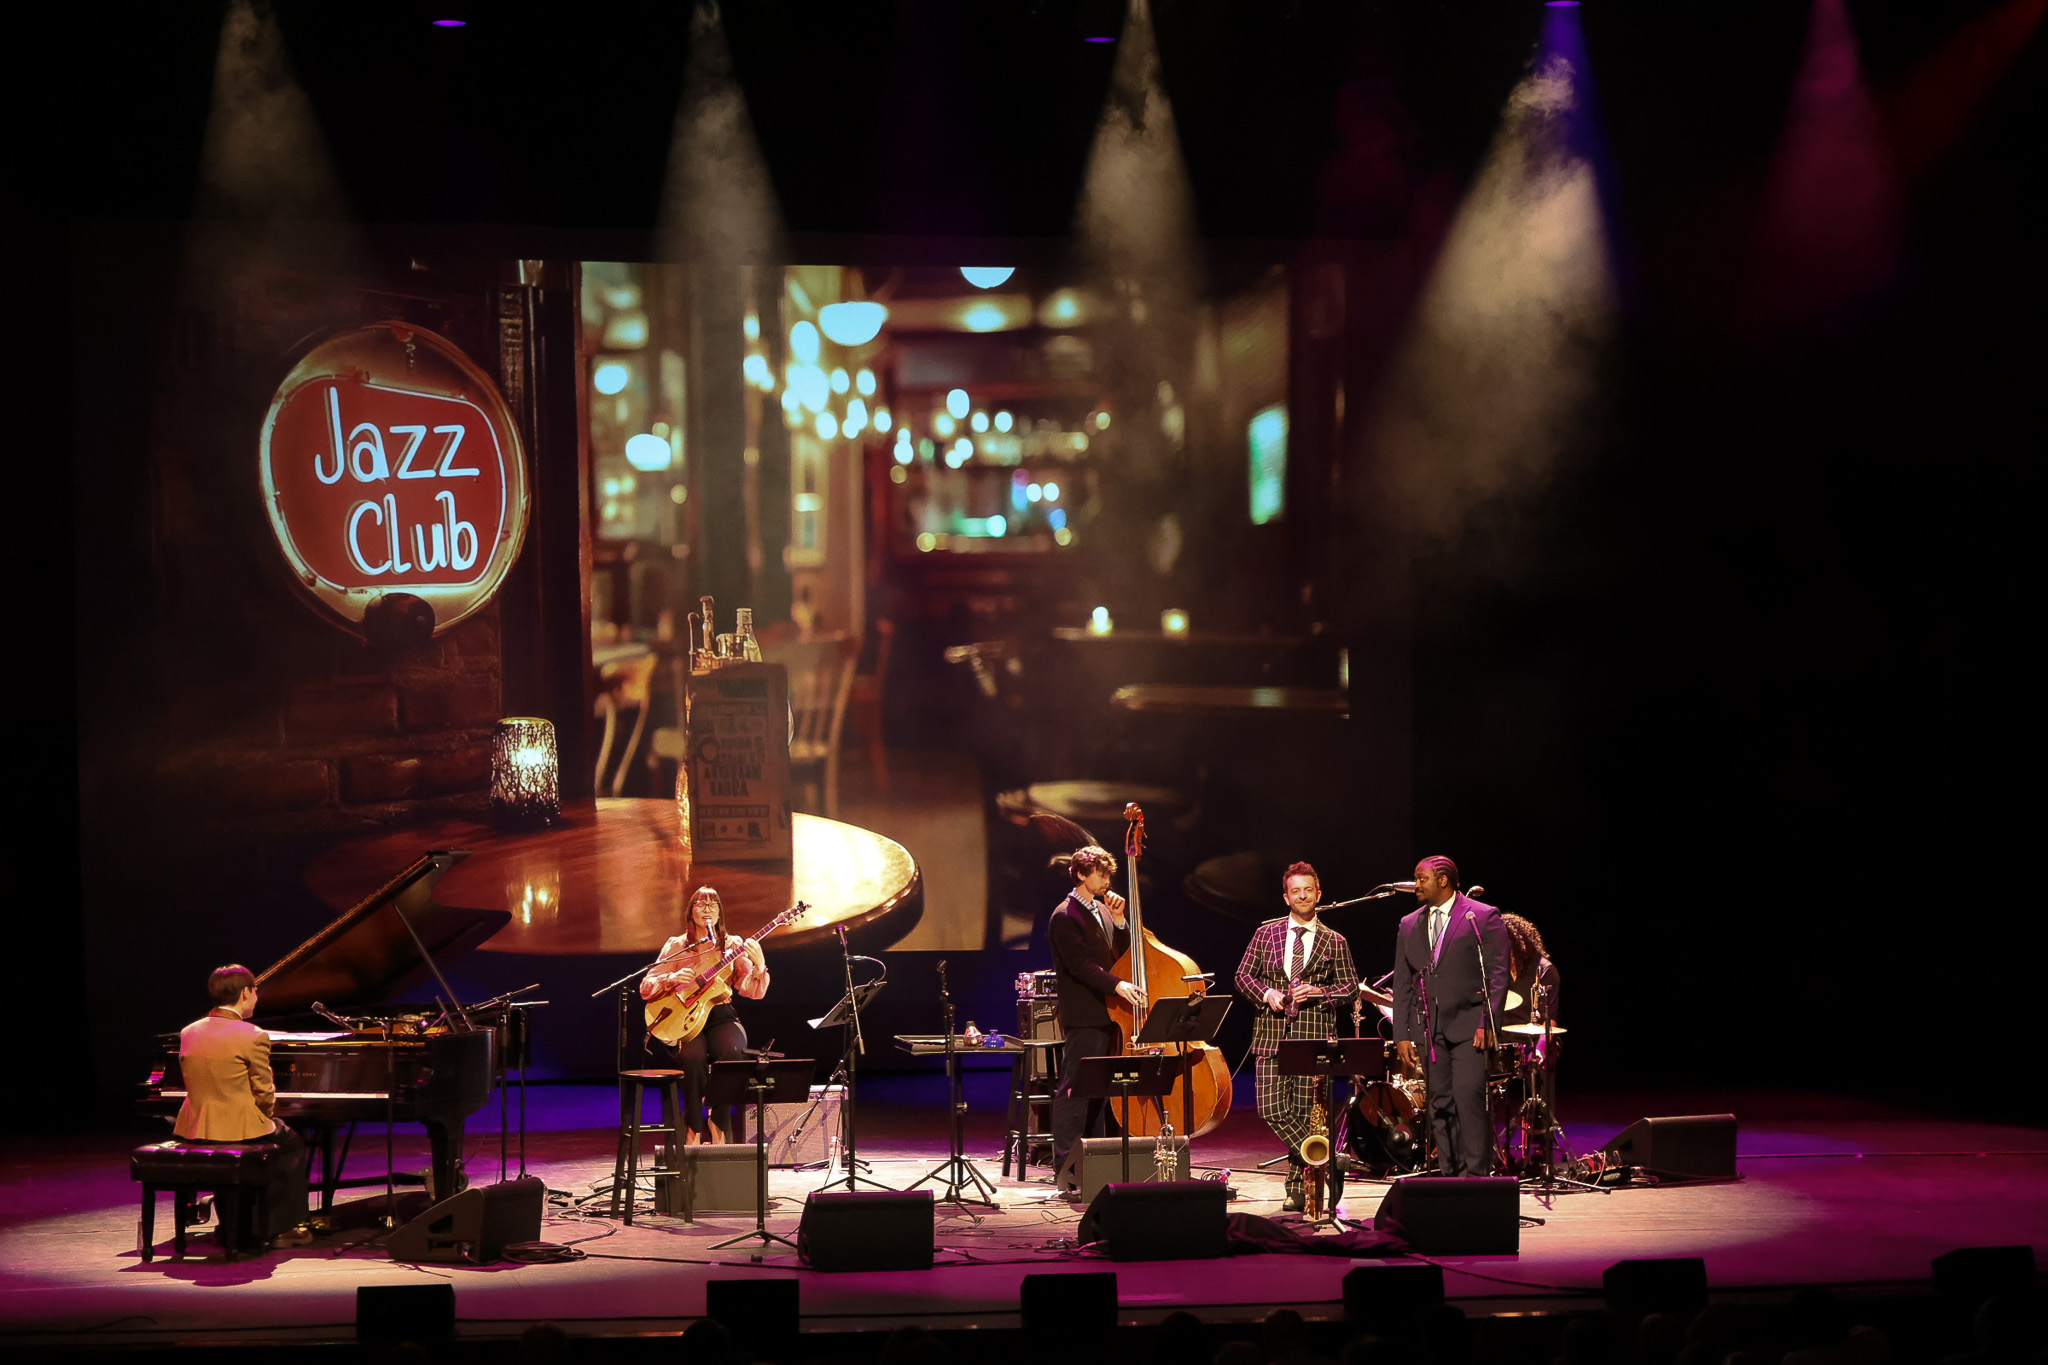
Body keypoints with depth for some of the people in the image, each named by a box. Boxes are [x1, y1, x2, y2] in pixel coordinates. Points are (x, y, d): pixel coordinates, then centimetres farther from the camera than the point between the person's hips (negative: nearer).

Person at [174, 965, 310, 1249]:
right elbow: (264, 1095, -10)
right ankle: (280, 1228, 22)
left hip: (195, 1130, 5)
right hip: (241, 1128, -5)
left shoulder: (188, 1033, 4)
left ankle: (234, 1227, 35)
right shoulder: (253, 1037, -14)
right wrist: (268, 1114, 13)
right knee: (291, 1143, 23)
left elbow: (193, 1084, 12)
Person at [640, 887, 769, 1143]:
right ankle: (694, 1128, -17)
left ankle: (718, 1124, -16)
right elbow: (646, 989, 4)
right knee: (693, 1056, -34)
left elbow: (753, 992, -1)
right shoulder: (676, 946, 8)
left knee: (731, 1052, -33)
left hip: (721, 1016, 1)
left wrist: (758, 965, -19)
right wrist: (672, 979, -14)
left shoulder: (733, 946, 10)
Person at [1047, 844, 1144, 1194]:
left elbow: (1123, 952, 13)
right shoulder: (1066, 916, -11)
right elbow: (1080, 964, -20)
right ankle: (1065, 1169, -7)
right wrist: (1117, 985, -30)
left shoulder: (1101, 910, 17)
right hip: (1083, 1016, -9)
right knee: (1074, 1091, -8)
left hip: (1107, 1014, 9)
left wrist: (1118, 919, 0)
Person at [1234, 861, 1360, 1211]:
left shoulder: (1334, 942, 8)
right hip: (1272, 1034, 2)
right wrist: (1268, 993, -7)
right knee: (1272, 1110, -9)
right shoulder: (1266, 933, 11)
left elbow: (1350, 986, 7)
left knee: (1305, 1111, -3)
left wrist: (1319, 993, -10)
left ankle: (1297, 1186, 8)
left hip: (1314, 1037, -2)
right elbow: (1243, 976, 12)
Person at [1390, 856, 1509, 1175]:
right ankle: (1450, 1176, 8)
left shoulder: (1483, 917, 0)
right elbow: (1402, 983, 16)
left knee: (1468, 1096, -15)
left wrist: (1487, 1024, -12)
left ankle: (1476, 1174, -11)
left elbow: (1499, 975, -4)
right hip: (1430, 1029, 5)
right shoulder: (1409, 926, 16)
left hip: (1469, 1026, -5)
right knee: (1440, 1106, 4)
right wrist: (1402, 1034, 8)